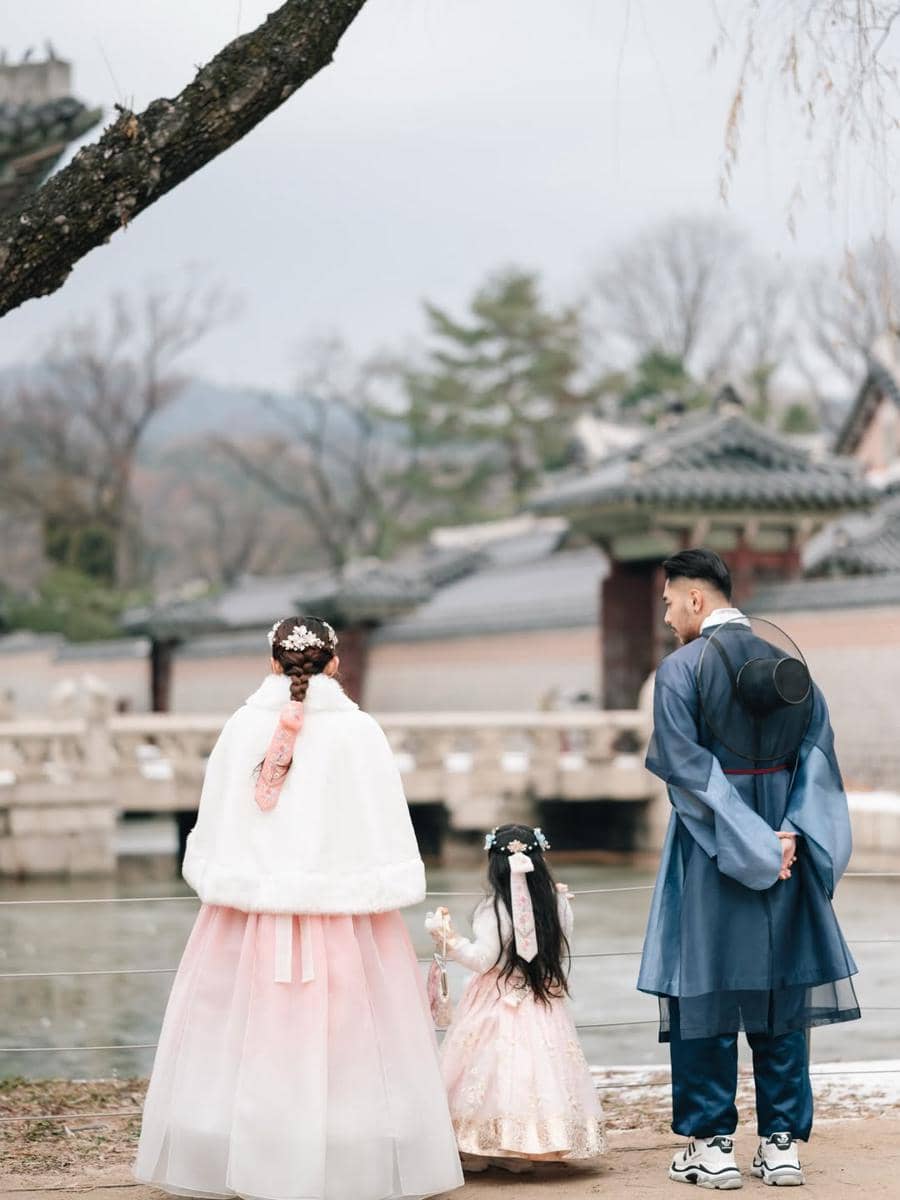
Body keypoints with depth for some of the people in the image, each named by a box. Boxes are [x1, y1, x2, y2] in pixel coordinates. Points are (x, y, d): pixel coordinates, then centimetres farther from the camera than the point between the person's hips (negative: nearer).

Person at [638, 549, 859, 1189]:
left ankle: (712, 1145, 6)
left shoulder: (681, 668, -10)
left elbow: (679, 760, -16)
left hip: (710, 852, -4)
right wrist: (787, 834, -6)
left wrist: (743, 838, -13)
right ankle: (783, 1142, 11)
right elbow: (818, 748, 0)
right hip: (785, 842, 4)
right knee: (781, 987, 10)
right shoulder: (789, 656, 5)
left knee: (706, 991, 4)